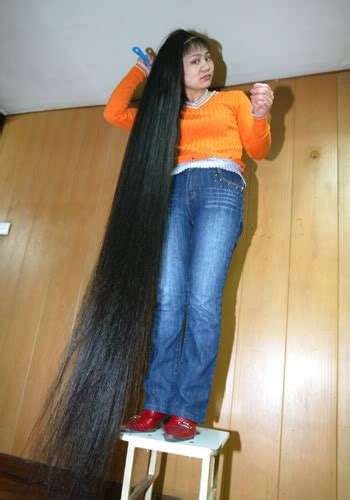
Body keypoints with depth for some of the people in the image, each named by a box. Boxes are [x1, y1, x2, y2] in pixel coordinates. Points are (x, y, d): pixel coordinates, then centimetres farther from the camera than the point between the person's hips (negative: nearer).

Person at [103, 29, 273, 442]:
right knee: (167, 300, -12)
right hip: (175, 193, 3)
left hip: (221, 188, -2)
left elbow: (258, 150, 15)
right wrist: (140, 71, 28)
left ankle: (186, 412, -12)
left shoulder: (233, 99, 25)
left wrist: (259, 115, -4)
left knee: (202, 301, -17)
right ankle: (156, 406, -8)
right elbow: (113, 113, 25)